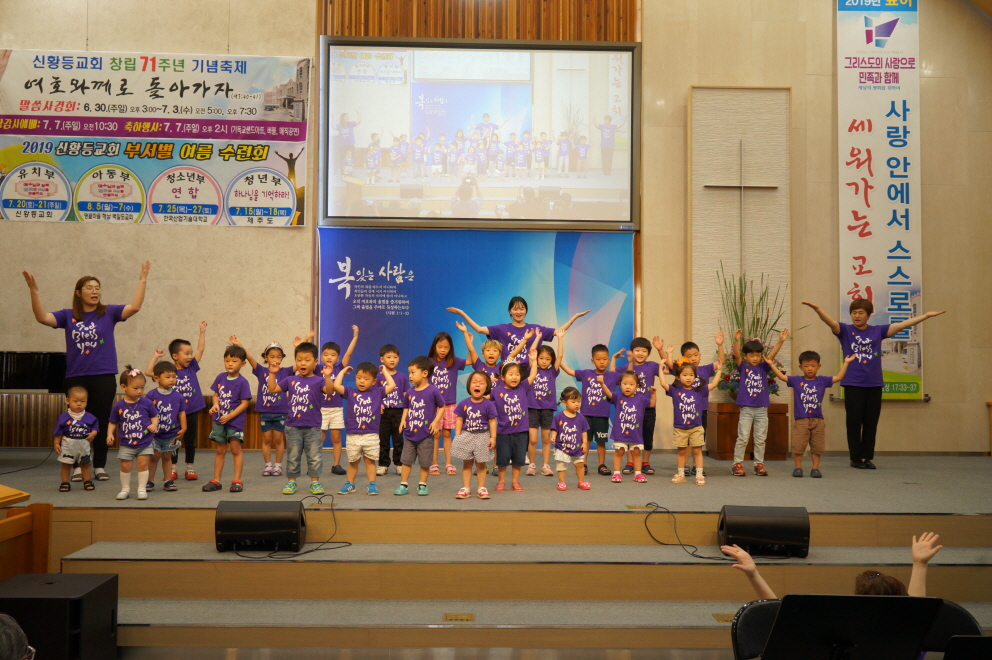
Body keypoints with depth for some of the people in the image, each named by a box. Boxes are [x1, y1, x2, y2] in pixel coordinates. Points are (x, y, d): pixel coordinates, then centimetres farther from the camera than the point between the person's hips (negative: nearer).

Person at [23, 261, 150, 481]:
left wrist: (142, 281, -16)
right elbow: (42, 317, -8)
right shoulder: (68, 316, 4)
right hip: (75, 378, 1)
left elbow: (134, 307, -11)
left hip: (103, 377, -1)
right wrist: (34, 291, -16)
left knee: (101, 422, 5)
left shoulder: (108, 313, 2)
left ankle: (100, 466, 15)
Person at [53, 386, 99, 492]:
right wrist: (56, 443, -5)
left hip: (84, 445, 1)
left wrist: (93, 433, -17)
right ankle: (65, 483, 19)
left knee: (85, 464, 14)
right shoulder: (63, 417, -7)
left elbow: (95, 427, 3)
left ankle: (87, 482, 25)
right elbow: (58, 432, -3)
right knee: (66, 465, 8)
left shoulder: (90, 417, -4)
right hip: (68, 445, -1)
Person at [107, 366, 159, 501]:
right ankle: (125, 489, 21)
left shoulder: (146, 403, -5)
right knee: (125, 466, 5)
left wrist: (154, 425, -14)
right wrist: (110, 434, -10)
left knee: (143, 464, -1)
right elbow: (112, 422, 4)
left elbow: (154, 416, 5)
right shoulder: (118, 406, -5)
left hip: (145, 443, 0)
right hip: (126, 444, 0)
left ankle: (142, 489, 11)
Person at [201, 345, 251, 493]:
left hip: (235, 421, -5)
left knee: (235, 449, 0)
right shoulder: (220, 377, 4)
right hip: (219, 420, 5)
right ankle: (216, 480, 18)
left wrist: (229, 416, -18)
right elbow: (216, 394, 13)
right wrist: (215, 404, -9)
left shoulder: (242, 382, -12)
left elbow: (245, 403, -13)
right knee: (220, 450, 12)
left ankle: (237, 480, 8)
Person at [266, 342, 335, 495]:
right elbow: (272, 389, 7)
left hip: (313, 427, -2)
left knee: (315, 457, 4)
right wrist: (273, 373, -2)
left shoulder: (318, 381, -4)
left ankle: (315, 482, 13)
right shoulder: (290, 380, 6)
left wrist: (327, 376, -37)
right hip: (293, 426, 2)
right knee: (293, 457, 11)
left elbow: (329, 390, -21)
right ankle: (291, 482, 20)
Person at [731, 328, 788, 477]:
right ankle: (737, 464, 6)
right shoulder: (743, 367, 0)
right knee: (742, 438, -1)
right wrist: (736, 341, -33)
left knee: (760, 439, 8)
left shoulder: (763, 367, 5)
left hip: (762, 409, 3)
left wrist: (781, 341, -22)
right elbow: (736, 355, -16)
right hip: (746, 408, -2)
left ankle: (759, 464, 17)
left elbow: (772, 354, -8)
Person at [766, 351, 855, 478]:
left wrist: (846, 363, -2)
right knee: (798, 446, 0)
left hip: (818, 421, 1)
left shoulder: (822, 381, 4)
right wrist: (771, 364, -11)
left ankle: (815, 468, 18)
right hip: (801, 420, -1)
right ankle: (798, 467, 15)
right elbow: (781, 376, -4)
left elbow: (839, 377, 1)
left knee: (817, 447, 7)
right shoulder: (796, 381, 1)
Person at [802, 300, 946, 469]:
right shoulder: (845, 330, 1)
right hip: (853, 384, -3)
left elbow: (902, 325, 6)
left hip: (874, 385, 3)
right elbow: (830, 322, -16)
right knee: (854, 422, 2)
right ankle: (855, 458, 10)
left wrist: (927, 315, 1)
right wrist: (818, 310, -36)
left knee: (871, 423, 7)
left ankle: (867, 457, 17)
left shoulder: (878, 331, 8)